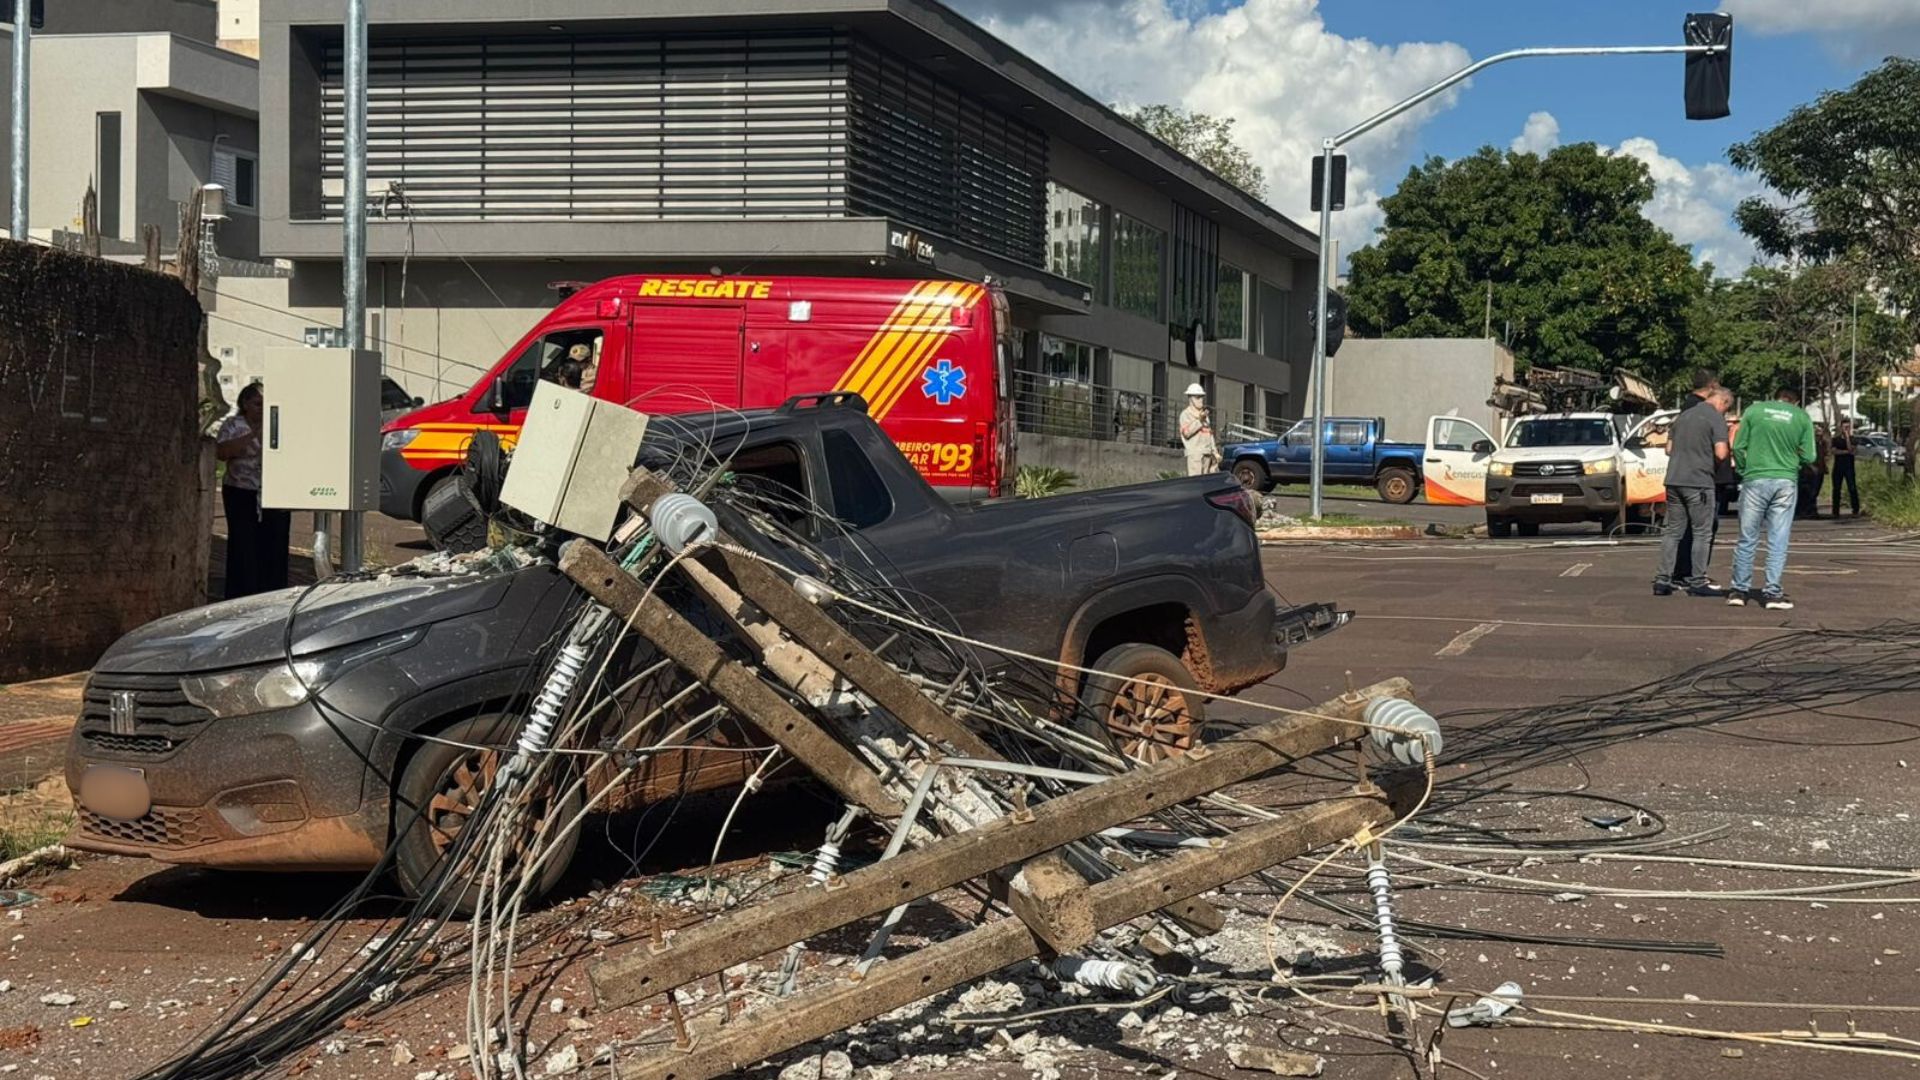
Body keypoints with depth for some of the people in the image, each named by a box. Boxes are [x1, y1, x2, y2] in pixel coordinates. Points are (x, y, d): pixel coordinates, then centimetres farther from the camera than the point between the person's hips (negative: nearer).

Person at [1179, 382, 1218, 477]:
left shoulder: (1205, 415, 25)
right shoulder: (1185, 414, -1)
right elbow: (1186, 432, -17)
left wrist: (1215, 452, 22)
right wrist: (1199, 420, -20)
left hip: (1208, 453, 8)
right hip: (1195, 452, -8)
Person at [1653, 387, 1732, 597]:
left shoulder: (1685, 415, 16)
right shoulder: (1716, 419, -6)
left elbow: (1669, 449, 19)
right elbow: (1720, 453, -16)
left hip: (1674, 479, 6)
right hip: (1699, 482, -6)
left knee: (1672, 530, 10)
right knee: (1702, 532, 2)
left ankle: (1662, 579, 8)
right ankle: (1697, 581, 2)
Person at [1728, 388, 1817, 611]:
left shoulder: (1754, 410, 5)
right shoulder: (1802, 418, 5)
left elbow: (1738, 447, 2)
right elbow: (1808, 457, 2)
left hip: (1755, 480, 0)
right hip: (1785, 482, 0)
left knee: (1747, 538, 7)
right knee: (1778, 541, 3)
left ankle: (1740, 590, 10)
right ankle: (1773, 592, 2)